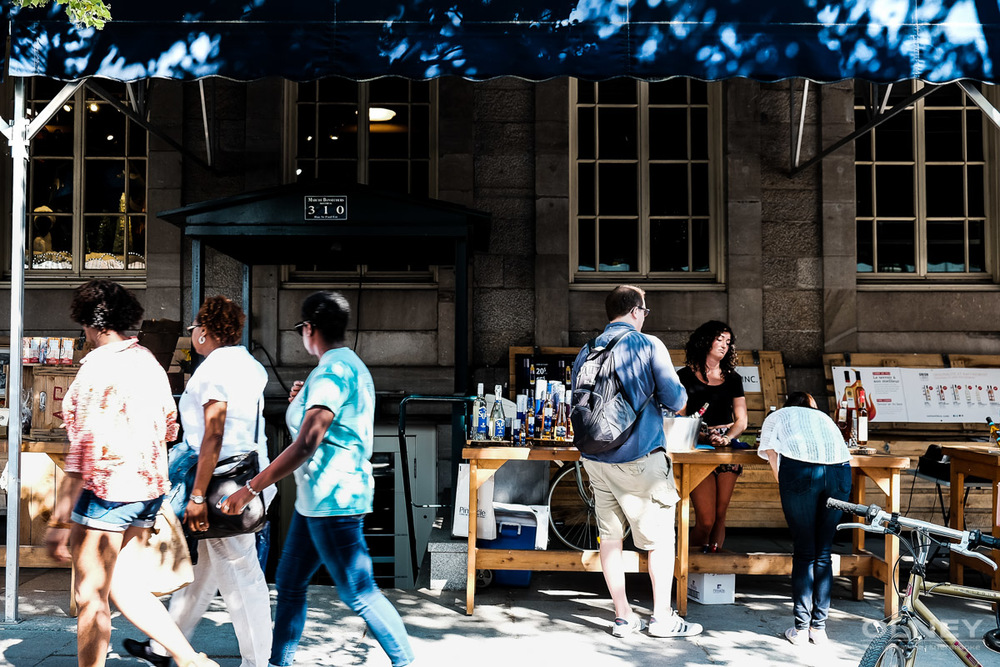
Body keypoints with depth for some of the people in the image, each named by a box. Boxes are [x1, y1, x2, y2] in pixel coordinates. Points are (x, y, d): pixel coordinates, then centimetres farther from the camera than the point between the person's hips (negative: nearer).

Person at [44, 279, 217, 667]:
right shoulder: (149, 362, 10)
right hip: (149, 490, 8)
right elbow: (169, 429, 16)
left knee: (91, 598, 4)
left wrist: (59, 521, -16)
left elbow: (86, 449, -19)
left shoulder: (99, 363, -14)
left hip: (106, 490, -8)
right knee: (118, 582, 18)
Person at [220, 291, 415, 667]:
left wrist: (250, 489, -23)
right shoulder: (352, 364, 16)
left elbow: (306, 444, -25)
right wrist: (302, 404, 21)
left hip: (332, 498, -11)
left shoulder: (332, 370, -17)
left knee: (359, 593, -2)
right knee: (288, 584, 16)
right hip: (317, 498, 11)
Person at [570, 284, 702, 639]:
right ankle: (662, 618, 13)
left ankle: (623, 617, 19)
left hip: (595, 459, 6)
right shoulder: (648, 345, -8)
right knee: (660, 537, 7)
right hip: (640, 457, -5)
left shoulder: (586, 351, 7)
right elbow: (675, 400, -9)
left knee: (610, 537, 12)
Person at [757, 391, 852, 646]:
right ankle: (819, 627, 14)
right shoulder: (823, 416, 38)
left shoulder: (775, 417, 30)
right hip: (840, 470, 3)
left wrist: (785, 486, 18)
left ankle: (801, 628, 6)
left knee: (804, 552, 5)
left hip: (800, 469, -3)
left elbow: (770, 452, 16)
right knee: (824, 553, 11)